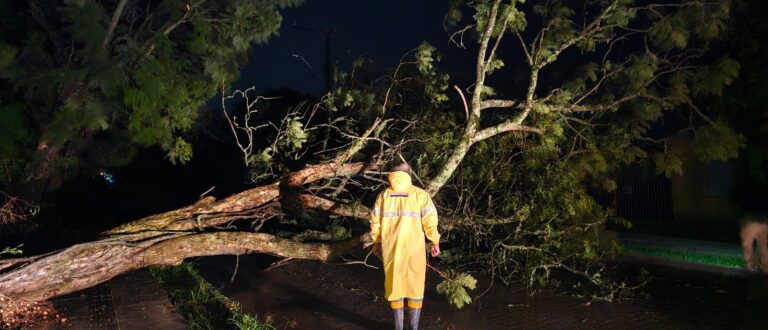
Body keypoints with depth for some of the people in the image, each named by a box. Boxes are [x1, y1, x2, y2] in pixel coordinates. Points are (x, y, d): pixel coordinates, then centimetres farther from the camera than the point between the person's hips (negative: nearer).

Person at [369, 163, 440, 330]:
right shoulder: (420, 194, -5)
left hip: (390, 249, 2)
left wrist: (377, 243, 15)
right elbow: (430, 221, -10)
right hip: (414, 249, -2)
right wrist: (435, 242, 1)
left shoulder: (384, 195, 2)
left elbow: (375, 221, 3)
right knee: (414, 286, 11)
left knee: (394, 286, 13)